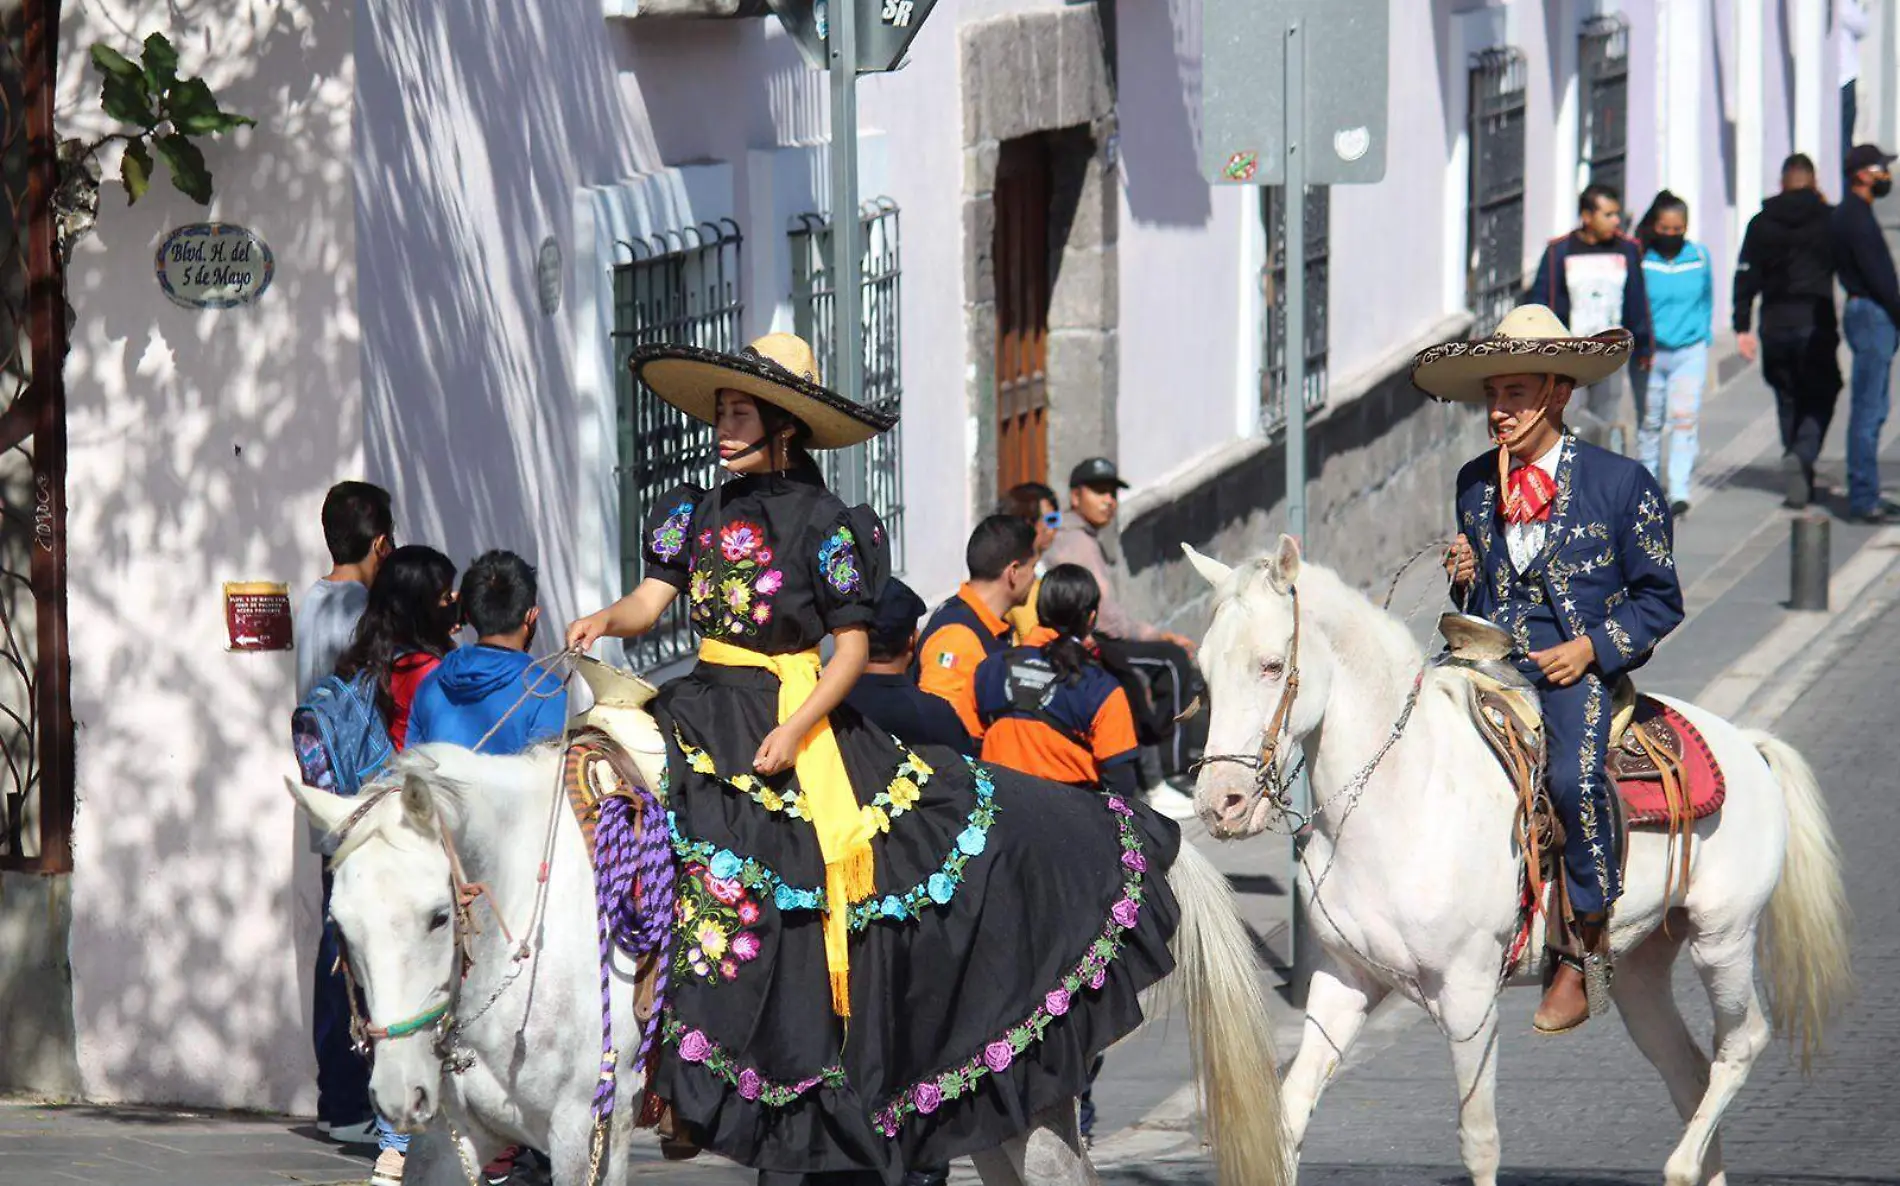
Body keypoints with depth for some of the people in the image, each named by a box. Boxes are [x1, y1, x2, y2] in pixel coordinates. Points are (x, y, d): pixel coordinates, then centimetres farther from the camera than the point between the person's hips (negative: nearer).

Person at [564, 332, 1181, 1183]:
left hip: (795, 719, -3)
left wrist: (796, 730, -17)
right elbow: (650, 600, 4)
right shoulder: (698, 512, 12)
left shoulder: (823, 524, -3)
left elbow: (853, 645, -4)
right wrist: (606, 621, -19)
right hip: (705, 712, 3)